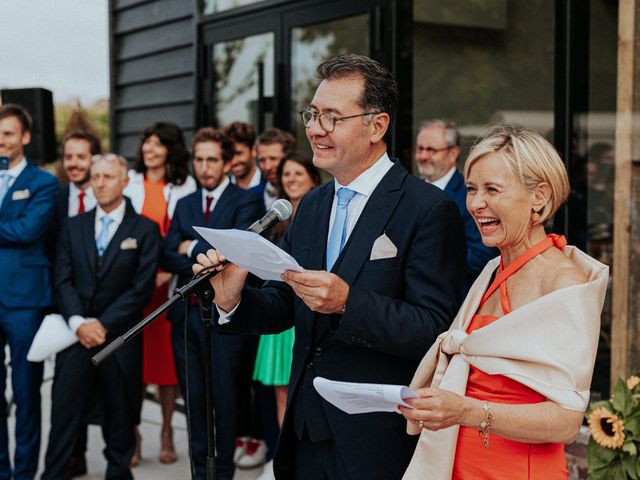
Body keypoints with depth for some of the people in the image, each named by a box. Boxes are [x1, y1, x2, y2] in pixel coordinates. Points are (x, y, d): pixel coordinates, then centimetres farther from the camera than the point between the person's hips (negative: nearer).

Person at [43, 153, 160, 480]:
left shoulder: (145, 230, 1)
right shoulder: (73, 227, 12)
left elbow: (142, 288, -6)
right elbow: (63, 280, 5)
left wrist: (103, 324, -11)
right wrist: (78, 322, -10)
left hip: (120, 337, -2)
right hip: (77, 334, 2)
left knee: (119, 417, 6)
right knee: (64, 412, -2)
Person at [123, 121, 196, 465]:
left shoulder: (185, 186, 6)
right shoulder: (129, 182, 8)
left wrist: (170, 270, -12)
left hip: (169, 282, 0)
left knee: (167, 354, 3)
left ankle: (167, 432, 16)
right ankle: (132, 434, 7)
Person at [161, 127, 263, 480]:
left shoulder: (245, 202, -3)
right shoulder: (184, 205, 15)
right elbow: (167, 257, 5)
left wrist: (193, 248, -6)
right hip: (185, 312, 6)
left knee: (224, 394, 2)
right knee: (193, 395, 11)